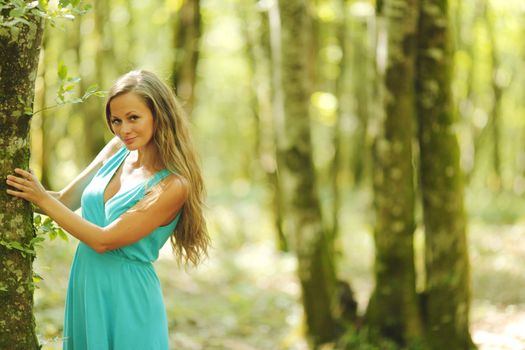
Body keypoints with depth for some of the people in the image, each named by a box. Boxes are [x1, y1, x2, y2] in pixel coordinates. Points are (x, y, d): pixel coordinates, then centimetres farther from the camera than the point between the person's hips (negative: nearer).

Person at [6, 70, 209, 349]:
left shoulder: (172, 185, -19)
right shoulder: (116, 150, 3)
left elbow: (104, 240, -19)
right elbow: (66, 200, 8)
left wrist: (41, 199, -14)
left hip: (127, 302, -6)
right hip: (85, 293, 6)